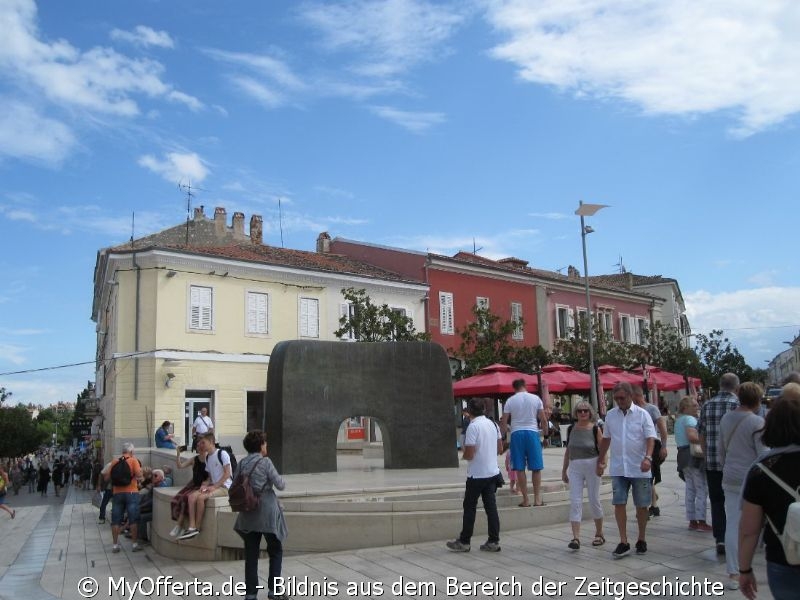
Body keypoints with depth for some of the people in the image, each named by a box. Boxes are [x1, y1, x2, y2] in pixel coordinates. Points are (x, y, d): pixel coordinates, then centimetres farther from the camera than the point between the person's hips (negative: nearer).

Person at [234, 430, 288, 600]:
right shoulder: (265, 462, -11)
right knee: (275, 551, 11)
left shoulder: (241, 463, 3)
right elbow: (279, 484, -9)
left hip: (248, 514, 5)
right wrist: (282, 480, 12)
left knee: (251, 554, 10)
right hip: (267, 513, -4)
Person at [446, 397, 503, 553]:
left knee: (470, 508, 4)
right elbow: (500, 448, 12)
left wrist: (464, 453, 1)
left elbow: (469, 454, -19)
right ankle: (493, 541, 10)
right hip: (492, 472, 6)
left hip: (477, 474, -6)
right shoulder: (493, 424, 5)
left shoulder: (473, 426, -17)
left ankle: (464, 542, 11)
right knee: (491, 507, 8)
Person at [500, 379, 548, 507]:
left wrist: (503, 435, 13)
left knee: (520, 468, 5)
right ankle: (537, 499, 7)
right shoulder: (535, 398, 2)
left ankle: (525, 499, 8)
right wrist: (545, 432, 16)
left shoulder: (510, 401, 2)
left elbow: (503, 422, 2)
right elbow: (543, 420, 2)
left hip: (516, 433, 0)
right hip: (532, 432, 0)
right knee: (536, 468, 7)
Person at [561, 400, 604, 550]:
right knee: (575, 502, -4)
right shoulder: (571, 429, 7)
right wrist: (564, 470, 13)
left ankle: (599, 534, 25)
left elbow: (602, 450, -5)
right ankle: (576, 538, -6)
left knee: (594, 500, 7)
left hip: (591, 466, -3)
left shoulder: (595, 429, -3)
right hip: (575, 468, 3)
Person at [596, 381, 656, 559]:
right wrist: (600, 461, 15)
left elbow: (650, 438, -11)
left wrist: (648, 457, -27)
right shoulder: (610, 415, 6)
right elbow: (606, 439, 15)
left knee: (641, 505, 7)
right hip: (618, 469, 3)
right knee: (619, 504, -2)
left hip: (639, 469, -2)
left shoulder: (642, 415, -5)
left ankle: (641, 540, 23)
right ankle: (623, 543, 3)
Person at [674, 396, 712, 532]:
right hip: (694, 456, -9)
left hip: (682, 455, 10)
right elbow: (692, 436, -28)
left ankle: (692, 521, 14)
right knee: (702, 489, -5)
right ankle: (701, 522, -4)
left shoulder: (679, 420, 17)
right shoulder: (690, 419, -13)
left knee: (690, 489, 11)